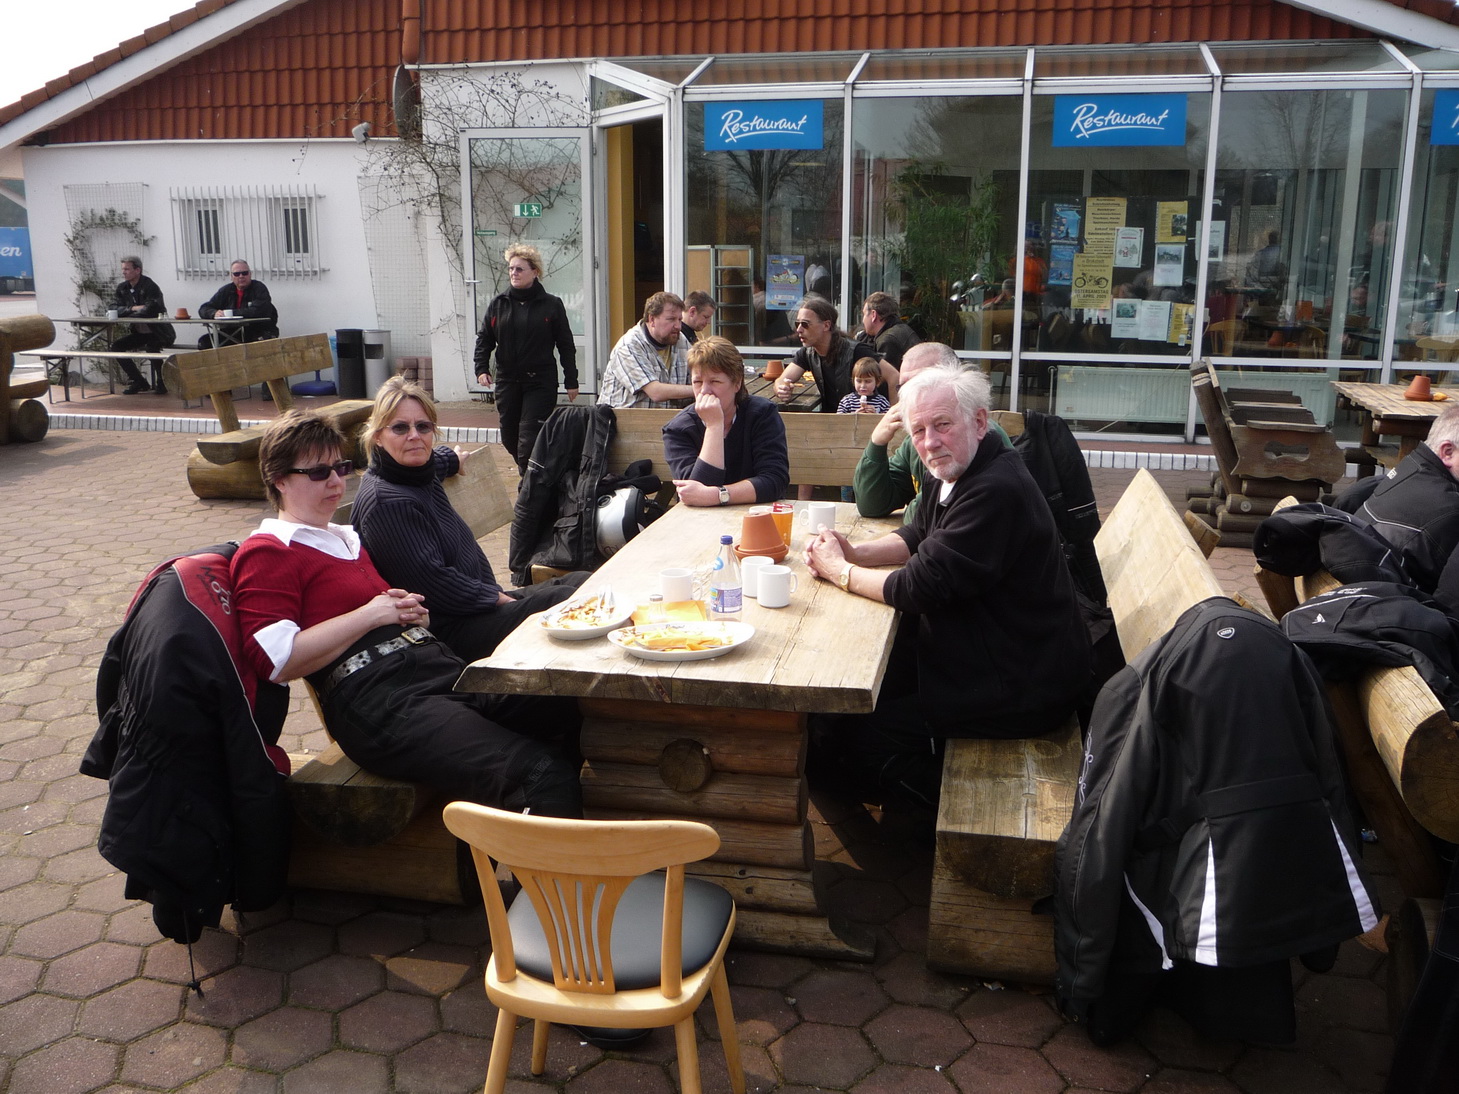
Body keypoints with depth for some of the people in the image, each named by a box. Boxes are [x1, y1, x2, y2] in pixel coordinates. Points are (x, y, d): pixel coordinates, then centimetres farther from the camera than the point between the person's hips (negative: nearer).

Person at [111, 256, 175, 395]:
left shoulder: (150, 286, -17)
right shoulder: (122, 288, 6)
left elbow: (150, 310, -28)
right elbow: (114, 309, -1)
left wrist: (128, 311, -14)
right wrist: (133, 308, -18)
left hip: (158, 332, -8)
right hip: (140, 333, 8)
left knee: (151, 348, -34)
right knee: (116, 346, -7)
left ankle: (162, 382, -10)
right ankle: (139, 382, 3)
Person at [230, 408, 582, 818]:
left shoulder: (346, 539, 31)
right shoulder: (265, 553, 5)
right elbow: (277, 661, -11)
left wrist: (410, 611, 17)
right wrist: (371, 615, -7)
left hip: (439, 665, 9)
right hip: (372, 701, -9)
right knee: (545, 779, -31)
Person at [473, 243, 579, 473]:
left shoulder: (551, 305, -1)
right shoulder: (498, 305, 7)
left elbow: (566, 345, 1)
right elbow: (484, 339, 11)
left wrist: (571, 381, 0)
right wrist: (481, 368, -4)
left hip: (540, 382, -4)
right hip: (507, 381, 4)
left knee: (530, 439, -11)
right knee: (510, 439, 10)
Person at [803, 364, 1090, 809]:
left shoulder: (996, 491, -27)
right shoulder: (962, 473, 6)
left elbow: (922, 586, -26)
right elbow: (919, 535, 20)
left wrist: (839, 571, -11)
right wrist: (856, 552, 0)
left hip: (1018, 689, -11)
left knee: (846, 738, -13)